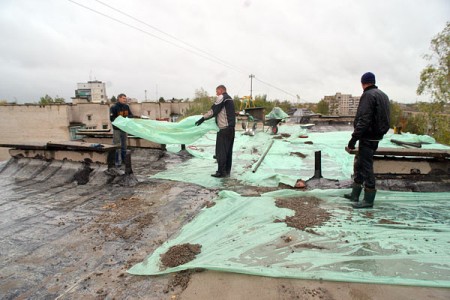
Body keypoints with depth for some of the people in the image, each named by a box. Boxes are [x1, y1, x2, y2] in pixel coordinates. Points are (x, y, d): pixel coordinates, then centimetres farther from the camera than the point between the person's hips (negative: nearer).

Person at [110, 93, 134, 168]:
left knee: (124, 145, 15)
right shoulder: (114, 107, -12)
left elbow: (131, 115, 8)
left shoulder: (126, 107, 4)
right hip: (117, 129, -6)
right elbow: (112, 118, -16)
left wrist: (128, 117, -14)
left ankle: (123, 159, 28)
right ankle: (117, 162, 4)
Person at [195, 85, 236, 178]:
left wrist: (203, 118, -7)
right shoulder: (229, 98, 21)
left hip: (224, 128, -9)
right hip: (231, 127, 9)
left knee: (221, 151, -5)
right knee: (228, 150, 11)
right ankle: (227, 171, 17)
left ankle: (221, 172, -4)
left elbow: (213, 110, -12)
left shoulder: (221, 97, -6)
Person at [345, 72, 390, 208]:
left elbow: (364, 120, -23)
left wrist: (354, 138, -22)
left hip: (368, 137, -10)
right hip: (377, 135, 10)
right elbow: (384, 118, 19)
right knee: (358, 164, 17)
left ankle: (368, 200, 5)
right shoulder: (383, 95, 17)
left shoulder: (368, 95, -13)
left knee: (366, 167, -3)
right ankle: (355, 195, 25)